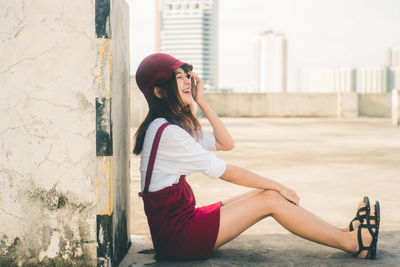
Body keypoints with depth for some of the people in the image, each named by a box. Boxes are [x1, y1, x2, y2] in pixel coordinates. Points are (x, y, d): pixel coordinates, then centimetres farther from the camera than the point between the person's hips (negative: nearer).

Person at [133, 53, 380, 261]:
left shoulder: (173, 125, 12)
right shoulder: (166, 132, -20)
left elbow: (226, 143, 14)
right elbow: (226, 171, -17)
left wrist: (202, 102, 6)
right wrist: (276, 185, -7)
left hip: (181, 221, 9)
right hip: (177, 237, -9)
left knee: (269, 194, 4)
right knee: (270, 199, -10)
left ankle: (345, 232, 9)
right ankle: (352, 243, 0)